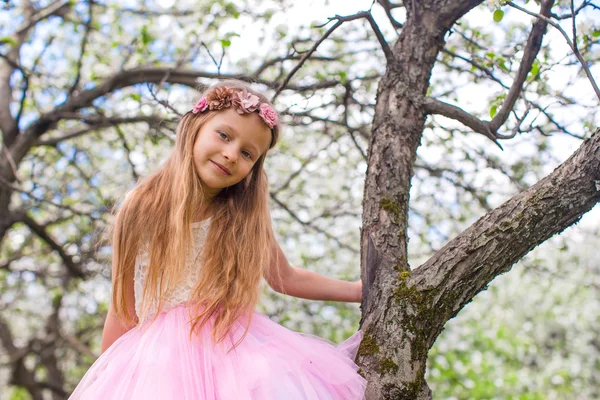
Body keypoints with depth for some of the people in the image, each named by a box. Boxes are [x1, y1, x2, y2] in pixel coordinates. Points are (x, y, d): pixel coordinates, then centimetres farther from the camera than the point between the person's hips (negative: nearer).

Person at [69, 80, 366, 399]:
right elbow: (123, 310, 5)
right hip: (160, 358, -1)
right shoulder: (142, 206, -1)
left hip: (234, 348, 1)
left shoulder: (246, 216, 1)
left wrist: (359, 289, 17)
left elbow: (286, 278, 17)